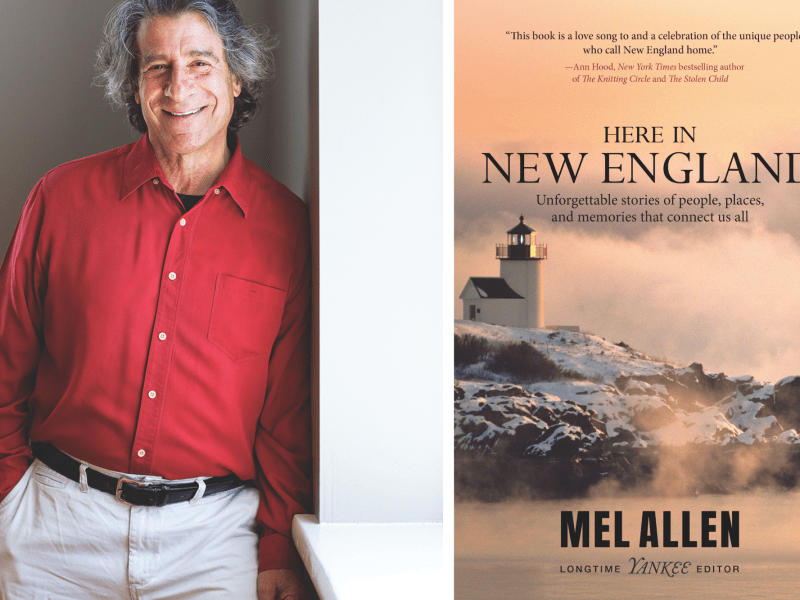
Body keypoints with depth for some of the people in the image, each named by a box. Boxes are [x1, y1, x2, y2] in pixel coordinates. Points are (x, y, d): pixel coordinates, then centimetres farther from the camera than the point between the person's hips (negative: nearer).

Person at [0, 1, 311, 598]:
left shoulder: (286, 225, -1)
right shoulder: (64, 196, 1)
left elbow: (290, 414, 1)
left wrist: (281, 552, -1)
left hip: (213, 533, 0)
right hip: (57, 526, 1)